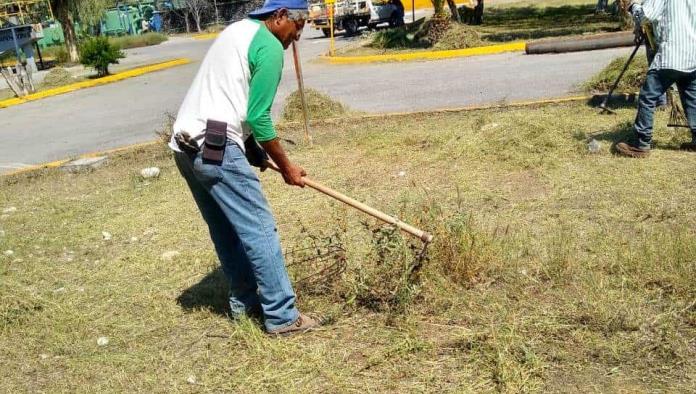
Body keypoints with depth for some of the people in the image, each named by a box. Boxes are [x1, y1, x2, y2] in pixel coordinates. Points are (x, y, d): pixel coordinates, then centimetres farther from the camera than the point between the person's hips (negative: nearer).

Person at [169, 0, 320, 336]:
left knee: (226, 229, 18)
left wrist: (252, 149, 17)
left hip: (185, 144, 10)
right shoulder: (270, 47, -7)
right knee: (259, 230, -3)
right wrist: (286, 167, 1)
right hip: (215, 149, -10)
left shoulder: (237, 30, 21)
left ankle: (244, 300, 29)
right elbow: (258, 118, -11)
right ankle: (282, 316, 4)